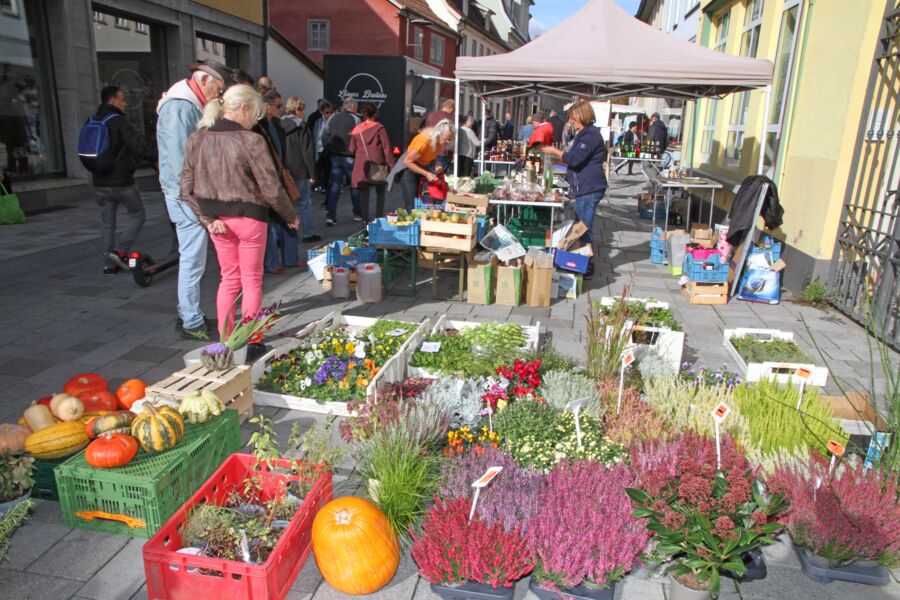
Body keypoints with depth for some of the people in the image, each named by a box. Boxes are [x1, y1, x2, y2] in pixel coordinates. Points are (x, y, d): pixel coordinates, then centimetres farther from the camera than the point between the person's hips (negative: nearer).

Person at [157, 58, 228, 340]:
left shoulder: (192, 106, 18)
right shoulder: (178, 107, -14)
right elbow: (179, 157, -20)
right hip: (186, 195, -10)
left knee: (192, 258, 16)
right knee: (193, 259, -5)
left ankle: (188, 315, 26)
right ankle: (192, 323, 3)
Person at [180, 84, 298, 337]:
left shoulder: (197, 139, 2)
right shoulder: (251, 140, -16)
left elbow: (187, 187, 0)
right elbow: (271, 188, -14)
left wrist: (208, 218, -1)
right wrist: (291, 216, -1)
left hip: (217, 219, 5)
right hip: (248, 218, -5)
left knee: (228, 279, 18)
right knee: (252, 281, 9)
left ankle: (225, 340, 23)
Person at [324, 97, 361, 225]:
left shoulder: (332, 118, 6)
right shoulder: (355, 119, -8)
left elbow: (325, 135, 8)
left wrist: (330, 149, 15)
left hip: (335, 156, 4)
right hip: (350, 157, -4)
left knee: (334, 185, 5)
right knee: (355, 185, 11)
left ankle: (331, 215, -3)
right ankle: (357, 214, 20)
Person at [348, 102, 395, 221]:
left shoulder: (356, 130, 5)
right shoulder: (379, 128, -4)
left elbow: (352, 150, 8)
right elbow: (386, 148, -7)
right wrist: (391, 165, -3)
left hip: (361, 167, 2)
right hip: (378, 166, -2)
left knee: (364, 194, 6)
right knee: (380, 193, 13)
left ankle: (365, 221, 3)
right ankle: (379, 219, 13)